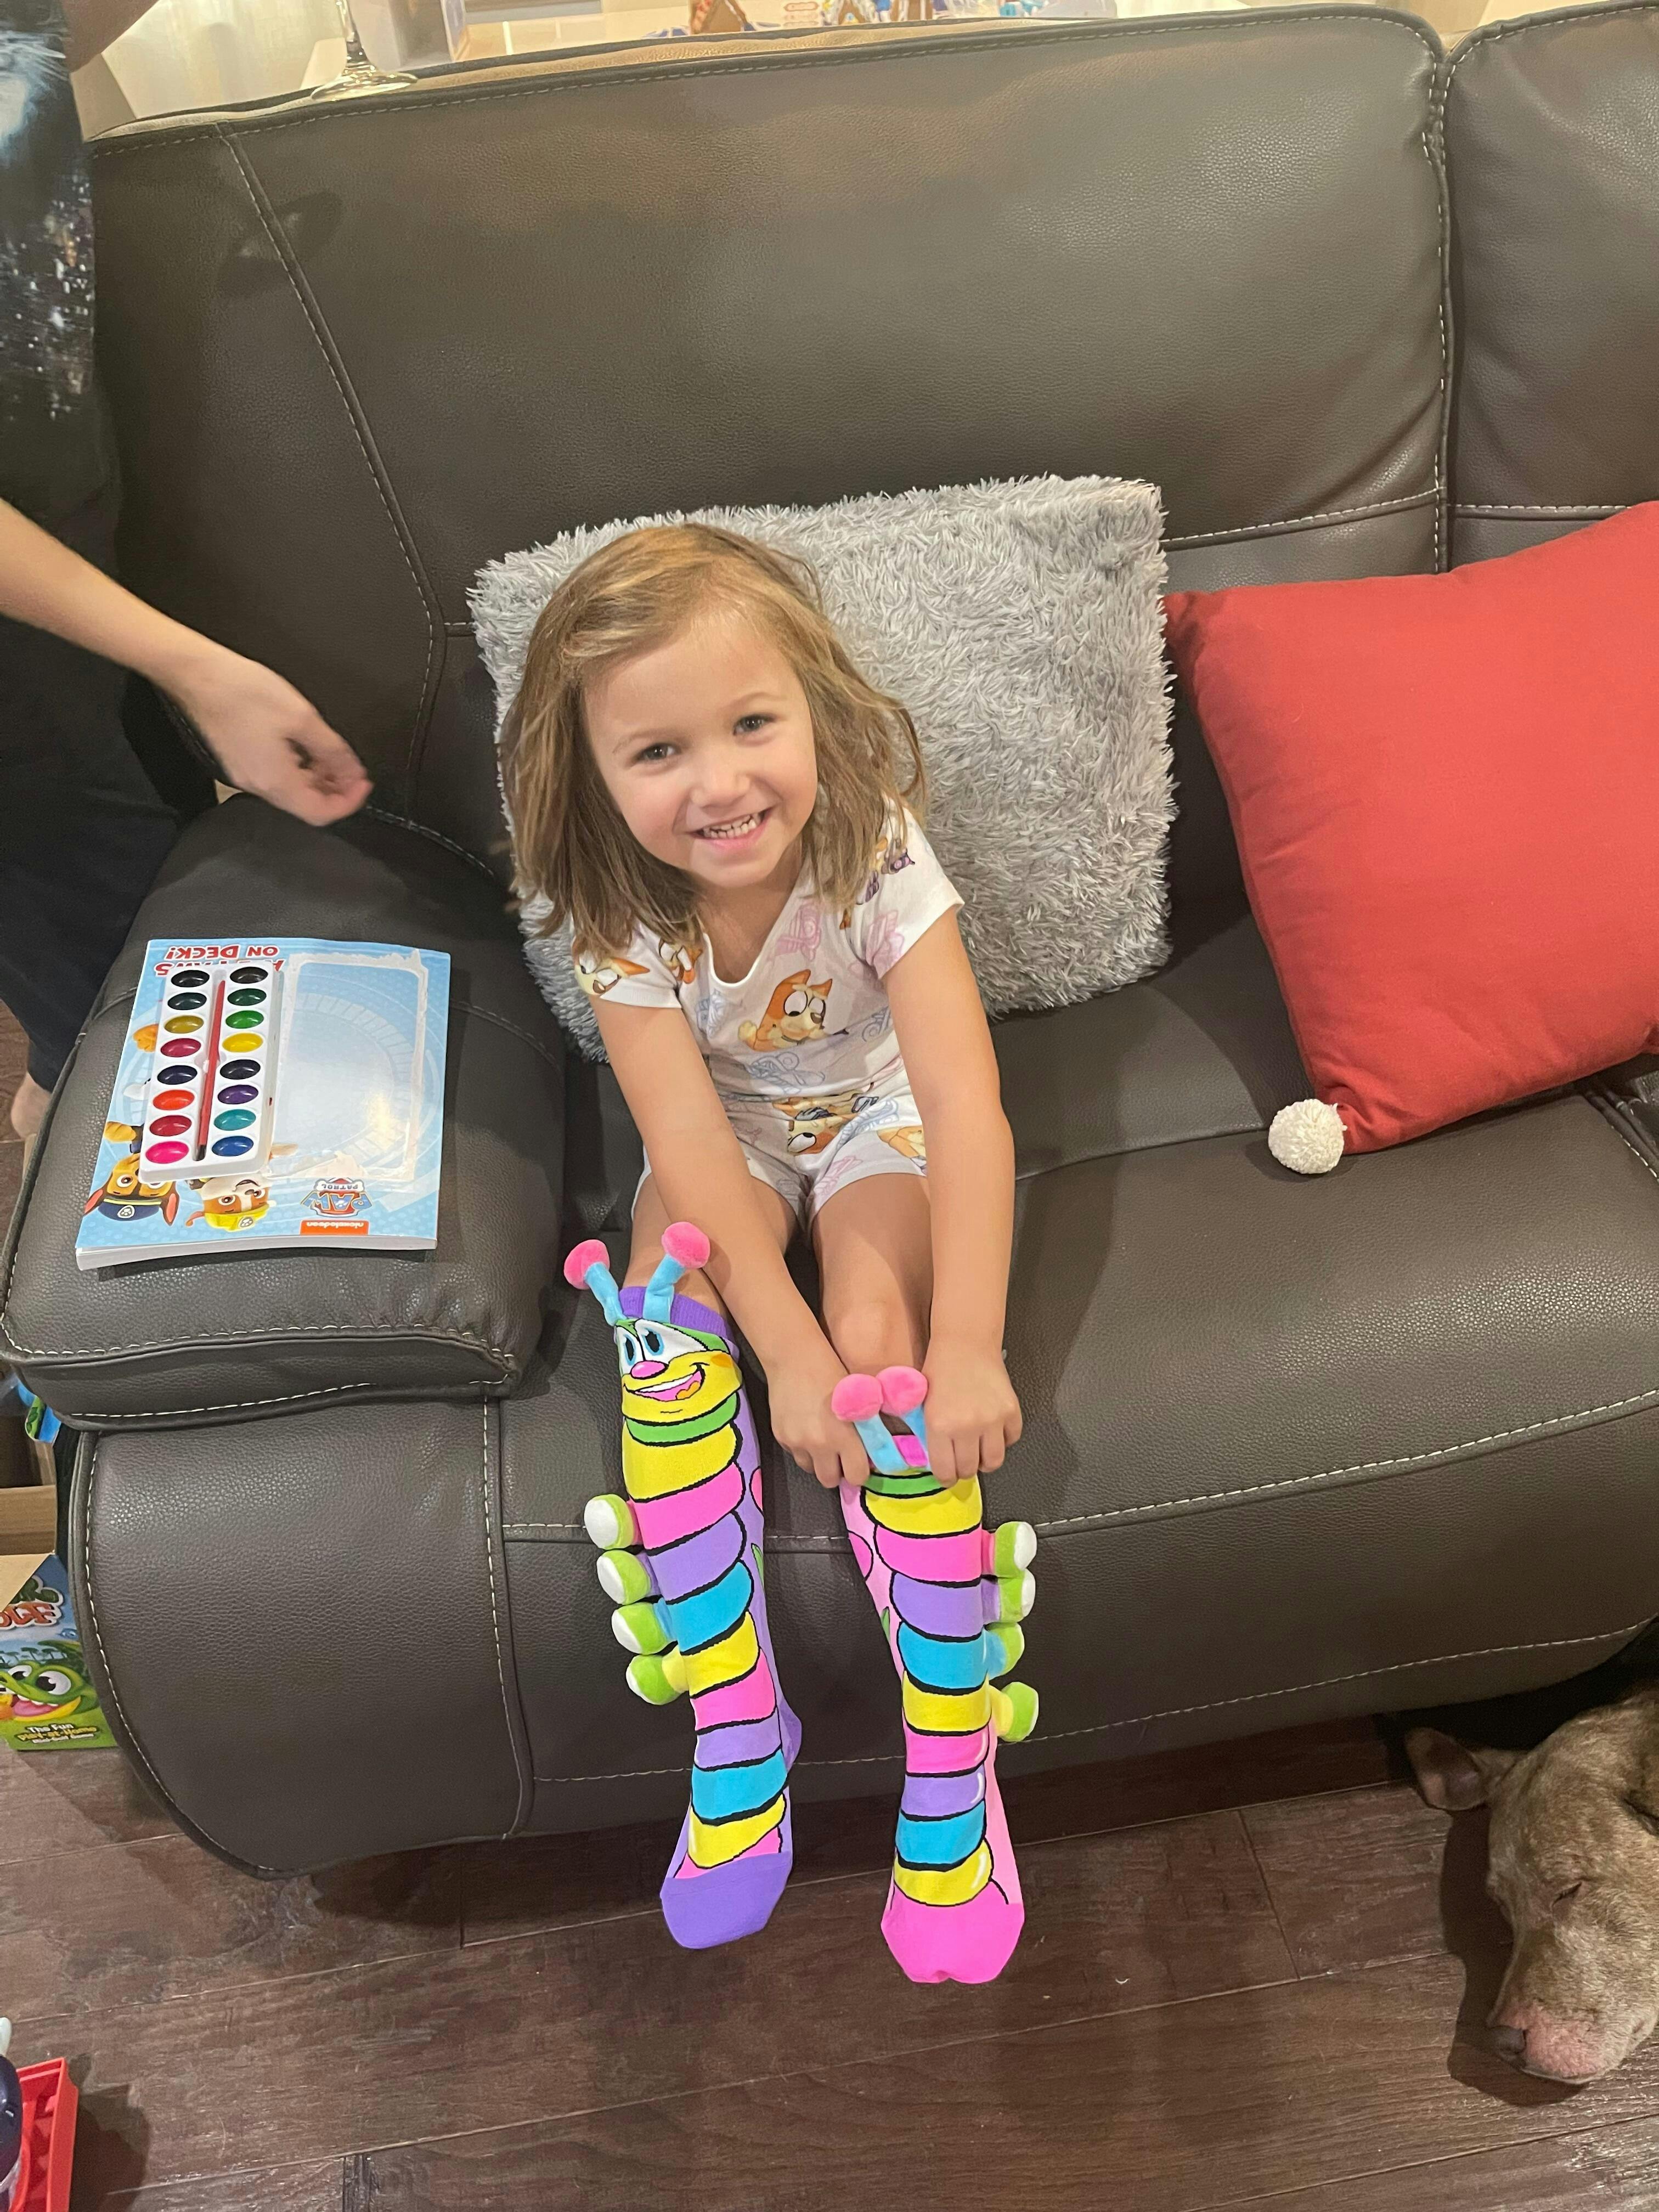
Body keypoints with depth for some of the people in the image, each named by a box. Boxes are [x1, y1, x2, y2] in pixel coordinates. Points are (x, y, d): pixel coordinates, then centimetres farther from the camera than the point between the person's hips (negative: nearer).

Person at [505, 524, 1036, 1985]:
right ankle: (738, 1729, -10)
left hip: (880, 1115, -2)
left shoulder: (876, 859, -29)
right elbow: (691, 1144, -26)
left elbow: (967, 1105, -35)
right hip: (733, 1140, 2)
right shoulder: (619, 917, -22)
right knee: (665, 1334, -25)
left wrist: (965, 1345, -43)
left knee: (883, 1333, -28)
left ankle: (955, 1757, -13)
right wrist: (786, 1345, -34)